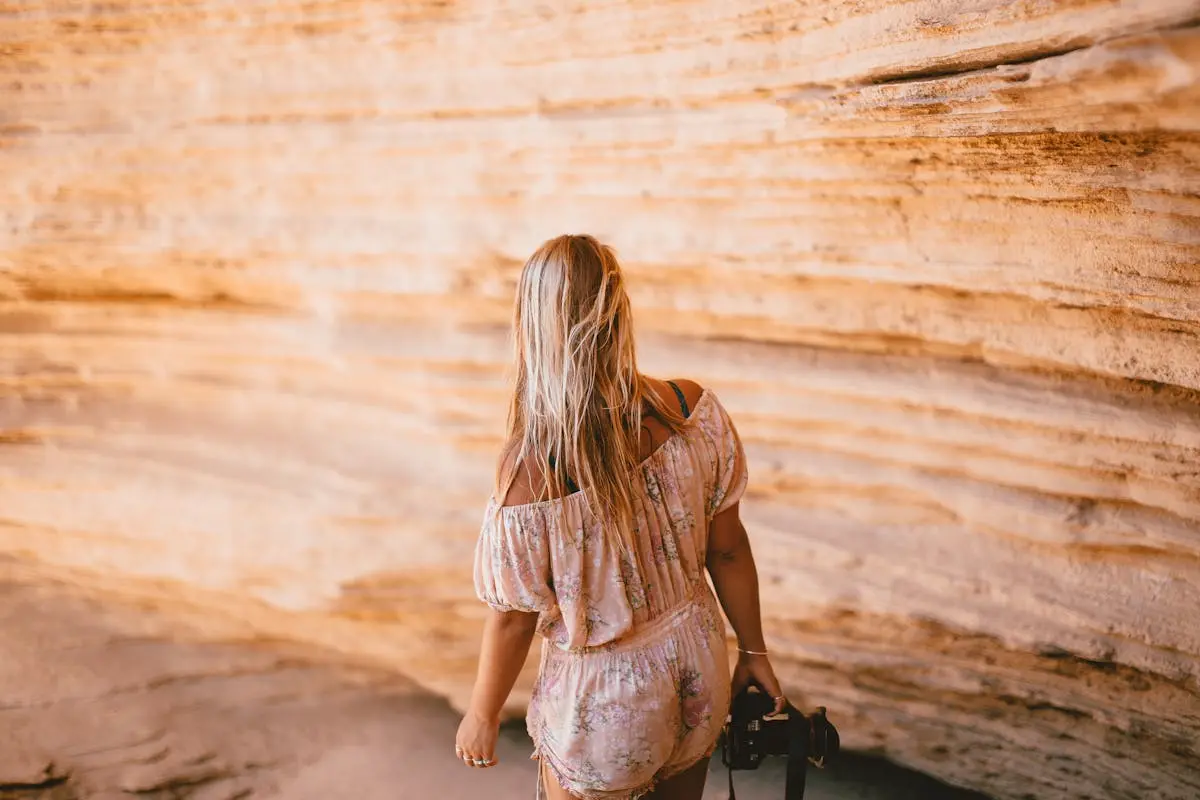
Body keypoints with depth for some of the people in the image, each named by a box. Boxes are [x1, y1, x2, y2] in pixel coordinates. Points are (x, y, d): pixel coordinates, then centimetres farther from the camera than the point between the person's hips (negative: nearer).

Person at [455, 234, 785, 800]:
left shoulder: (529, 475, -28)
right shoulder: (692, 411, -17)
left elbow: (513, 619, -15)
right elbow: (728, 549, -6)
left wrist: (482, 716, 3)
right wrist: (754, 651, 10)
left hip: (604, 706, -4)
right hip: (699, 673, 4)